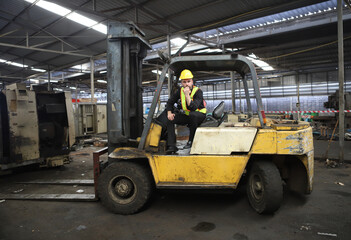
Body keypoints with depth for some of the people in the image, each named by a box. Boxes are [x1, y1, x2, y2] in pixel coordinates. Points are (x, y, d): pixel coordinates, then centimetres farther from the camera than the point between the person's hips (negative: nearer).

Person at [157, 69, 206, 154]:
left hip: (199, 115, -5)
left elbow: (193, 107, -32)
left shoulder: (198, 91, -17)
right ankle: (171, 146, -15)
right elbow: (170, 102, 10)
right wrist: (169, 113, -5)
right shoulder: (180, 91, -1)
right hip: (186, 115, 6)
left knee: (192, 115, -40)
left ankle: (191, 141, -23)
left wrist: (187, 95, -34)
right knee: (170, 119, -13)